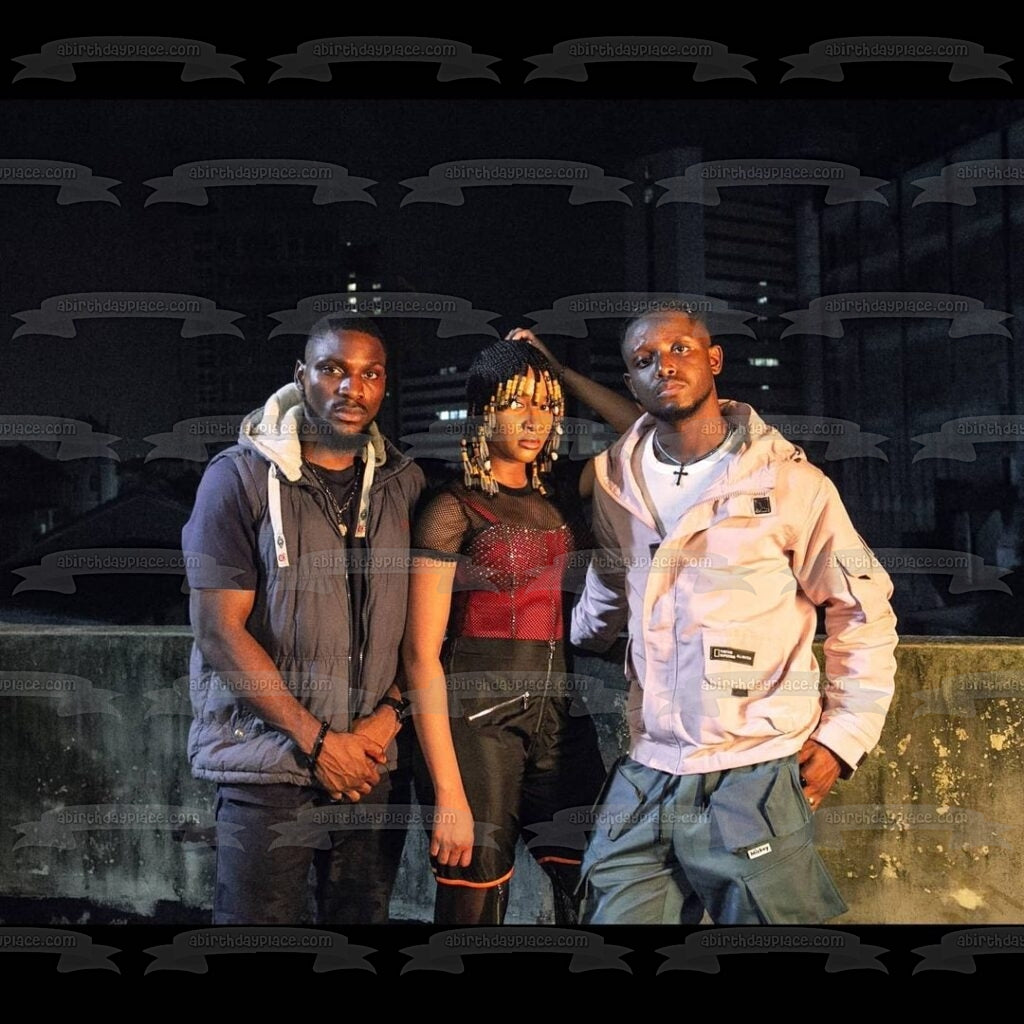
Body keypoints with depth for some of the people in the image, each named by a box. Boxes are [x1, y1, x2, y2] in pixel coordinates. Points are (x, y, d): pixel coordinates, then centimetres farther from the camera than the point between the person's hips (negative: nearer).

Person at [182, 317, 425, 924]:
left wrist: (390, 711, -5)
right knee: (259, 919, 1)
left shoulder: (402, 483, 7)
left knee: (363, 916, 11)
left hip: (374, 760, 4)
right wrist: (317, 740, -11)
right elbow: (220, 629, -9)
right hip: (270, 761, -3)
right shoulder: (241, 476, -4)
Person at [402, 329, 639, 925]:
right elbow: (422, 655, -9)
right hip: (479, 724, -5)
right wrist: (448, 792, -14)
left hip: (564, 719, 5)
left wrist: (564, 374, 8)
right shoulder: (455, 510, -5)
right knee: (475, 909, 1)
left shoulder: (563, 496, 11)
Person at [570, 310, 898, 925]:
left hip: (756, 780, -4)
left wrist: (844, 733, -4)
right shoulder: (616, 481, 7)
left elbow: (864, 609, 1)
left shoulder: (788, 481, -4)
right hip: (645, 777, 4)